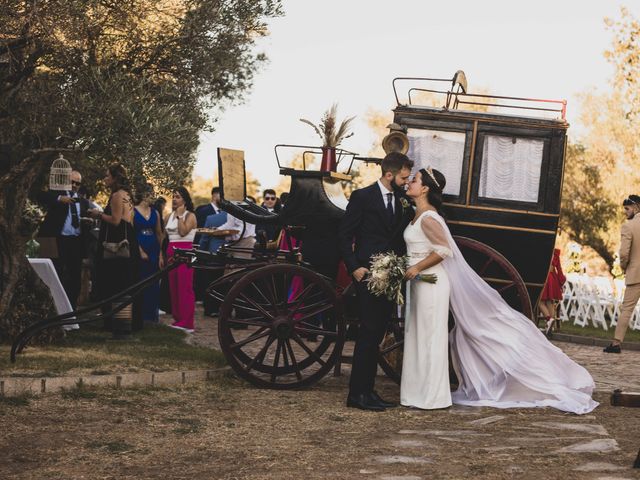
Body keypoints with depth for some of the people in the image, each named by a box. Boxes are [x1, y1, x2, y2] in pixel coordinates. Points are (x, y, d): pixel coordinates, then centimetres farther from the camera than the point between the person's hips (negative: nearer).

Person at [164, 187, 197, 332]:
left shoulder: (190, 216, -3)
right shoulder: (169, 216, 14)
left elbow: (183, 232, -18)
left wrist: (180, 215, -11)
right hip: (171, 252, 7)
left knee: (185, 287, -9)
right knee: (173, 287, 6)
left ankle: (187, 323, -11)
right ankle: (177, 319, 12)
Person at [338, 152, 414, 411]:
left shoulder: (403, 202, 13)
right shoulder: (362, 197, -4)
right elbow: (344, 235, -5)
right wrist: (354, 267, -13)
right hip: (367, 274, -6)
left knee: (377, 333, 8)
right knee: (369, 332, -9)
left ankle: (368, 390, 14)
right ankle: (357, 393, -5)